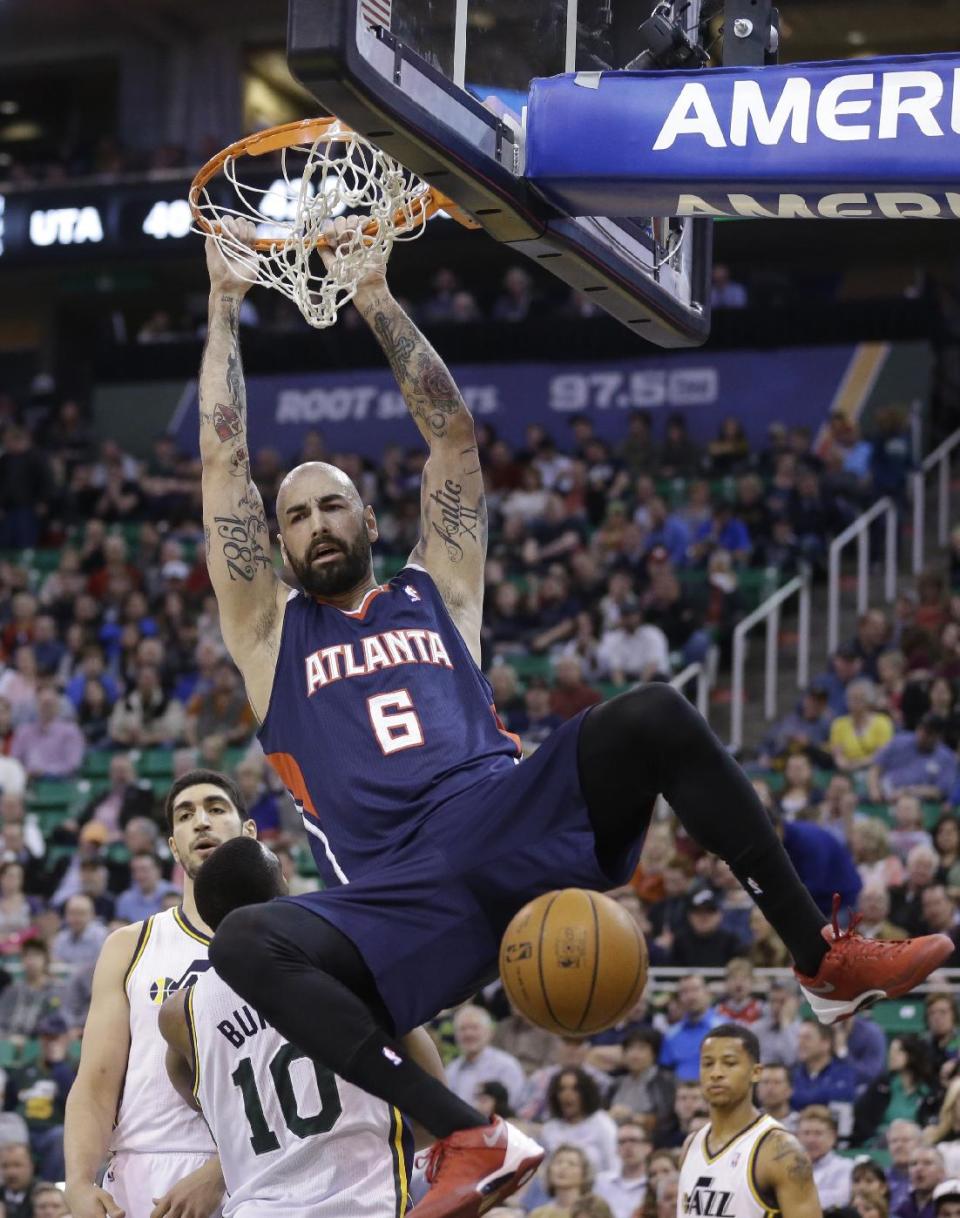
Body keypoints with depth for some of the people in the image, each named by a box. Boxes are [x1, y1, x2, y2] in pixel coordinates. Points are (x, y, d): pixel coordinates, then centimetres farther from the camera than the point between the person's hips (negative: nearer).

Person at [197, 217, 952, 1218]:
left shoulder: (434, 592, 24)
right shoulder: (271, 630, 20)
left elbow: (452, 431, 20)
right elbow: (224, 460, 15)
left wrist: (374, 294, 18)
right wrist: (224, 303, 17)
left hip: (505, 823, 1)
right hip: (395, 898, -1)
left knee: (652, 718, -26)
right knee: (245, 943, -34)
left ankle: (825, 960, -19)